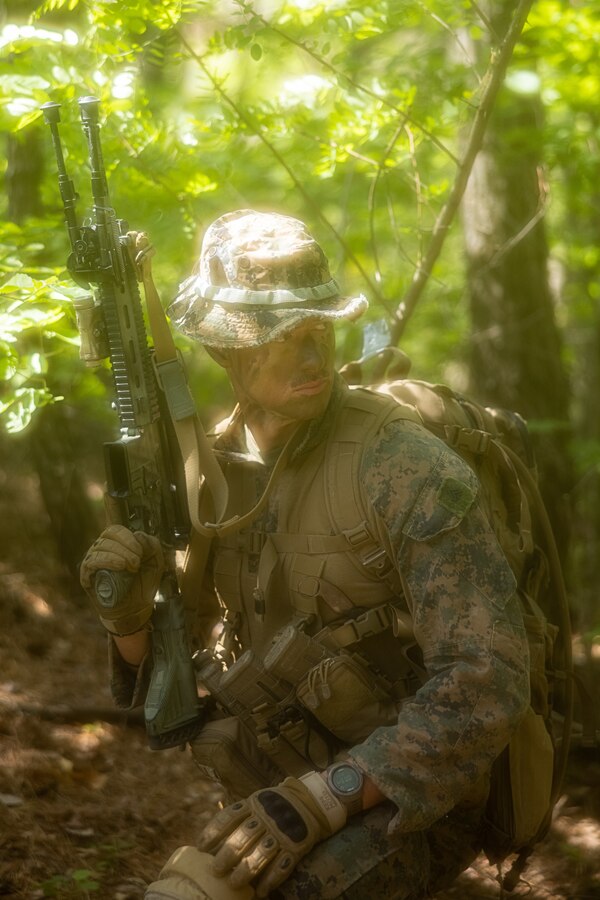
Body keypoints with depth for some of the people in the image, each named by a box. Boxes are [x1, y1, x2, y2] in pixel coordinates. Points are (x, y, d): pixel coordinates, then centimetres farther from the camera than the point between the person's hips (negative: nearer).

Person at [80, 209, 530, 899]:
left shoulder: (402, 465, -17)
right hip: (280, 792, 6)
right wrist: (131, 619, -15)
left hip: (406, 796, -6)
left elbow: (489, 681, -24)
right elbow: (166, 687, 8)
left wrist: (327, 796, -29)